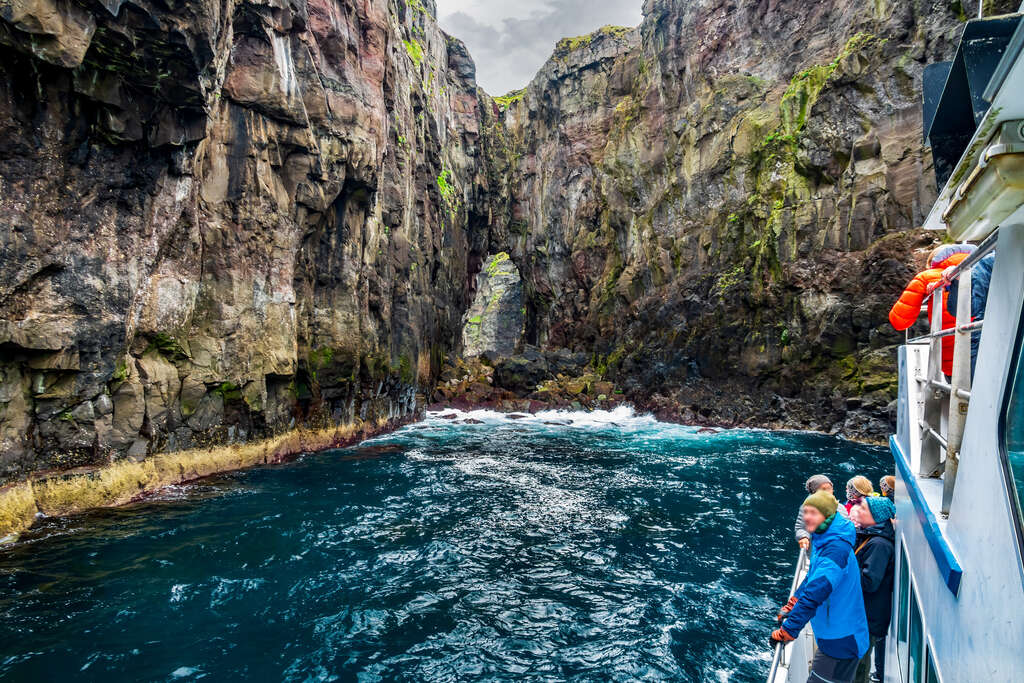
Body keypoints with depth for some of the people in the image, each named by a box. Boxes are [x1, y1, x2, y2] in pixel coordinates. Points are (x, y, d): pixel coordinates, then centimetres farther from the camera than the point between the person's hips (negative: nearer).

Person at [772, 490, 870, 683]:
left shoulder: (837, 548, -26)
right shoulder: (822, 540, 5)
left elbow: (815, 593, -30)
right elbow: (812, 578, 19)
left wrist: (787, 631, -27)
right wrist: (789, 608, 15)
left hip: (841, 642, -9)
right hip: (833, 636, 9)